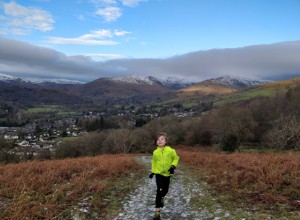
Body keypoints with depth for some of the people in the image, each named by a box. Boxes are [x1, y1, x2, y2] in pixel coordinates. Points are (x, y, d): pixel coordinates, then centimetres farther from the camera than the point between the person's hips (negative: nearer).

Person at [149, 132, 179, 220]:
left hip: (167, 174, 1)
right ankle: (157, 212, -8)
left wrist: (173, 166, -14)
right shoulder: (155, 152, -4)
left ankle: (161, 198, 53)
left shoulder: (170, 150, -10)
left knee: (165, 190, 15)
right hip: (159, 173, -1)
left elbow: (176, 158, 1)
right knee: (159, 191, -13)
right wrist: (152, 172, 13)